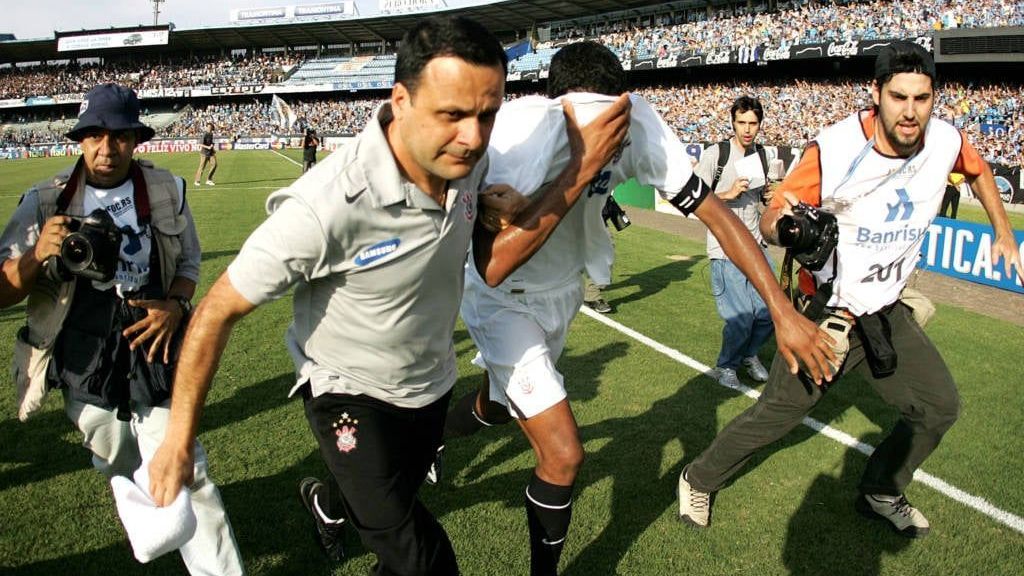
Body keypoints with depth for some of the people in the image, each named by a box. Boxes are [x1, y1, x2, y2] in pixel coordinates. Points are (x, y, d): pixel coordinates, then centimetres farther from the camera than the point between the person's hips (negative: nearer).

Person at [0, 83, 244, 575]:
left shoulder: (166, 190, -3)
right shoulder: (45, 201, -5)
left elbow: (189, 259, 9)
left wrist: (175, 305, -11)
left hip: (154, 349, -1)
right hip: (81, 362, 2)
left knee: (181, 471, -8)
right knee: (121, 469, 22)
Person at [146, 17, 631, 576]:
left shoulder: (466, 161, -19)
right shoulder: (327, 205, -38)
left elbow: (491, 265, -11)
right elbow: (217, 311, -27)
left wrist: (581, 170, -22)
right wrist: (178, 441, -19)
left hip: (430, 382, 7)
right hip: (351, 395, -6)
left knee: (399, 496, 32)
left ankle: (327, 502, 65)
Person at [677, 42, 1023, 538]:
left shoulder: (946, 142, -8)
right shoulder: (836, 148, -25)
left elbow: (978, 169, 17)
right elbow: (770, 219, -22)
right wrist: (786, 228, -44)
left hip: (887, 313, 6)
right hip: (827, 312, -6)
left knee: (940, 407, 10)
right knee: (776, 413, -5)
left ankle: (880, 494, 33)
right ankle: (699, 480, 19)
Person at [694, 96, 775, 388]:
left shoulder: (761, 154, 11)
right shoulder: (715, 154, -9)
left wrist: (769, 194, 6)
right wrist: (728, 194, -18)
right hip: (725, 249, -6)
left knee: (769, 312, 6)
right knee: (741, 318, -9)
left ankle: (749, 354, 35)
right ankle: (726, 366, 19)